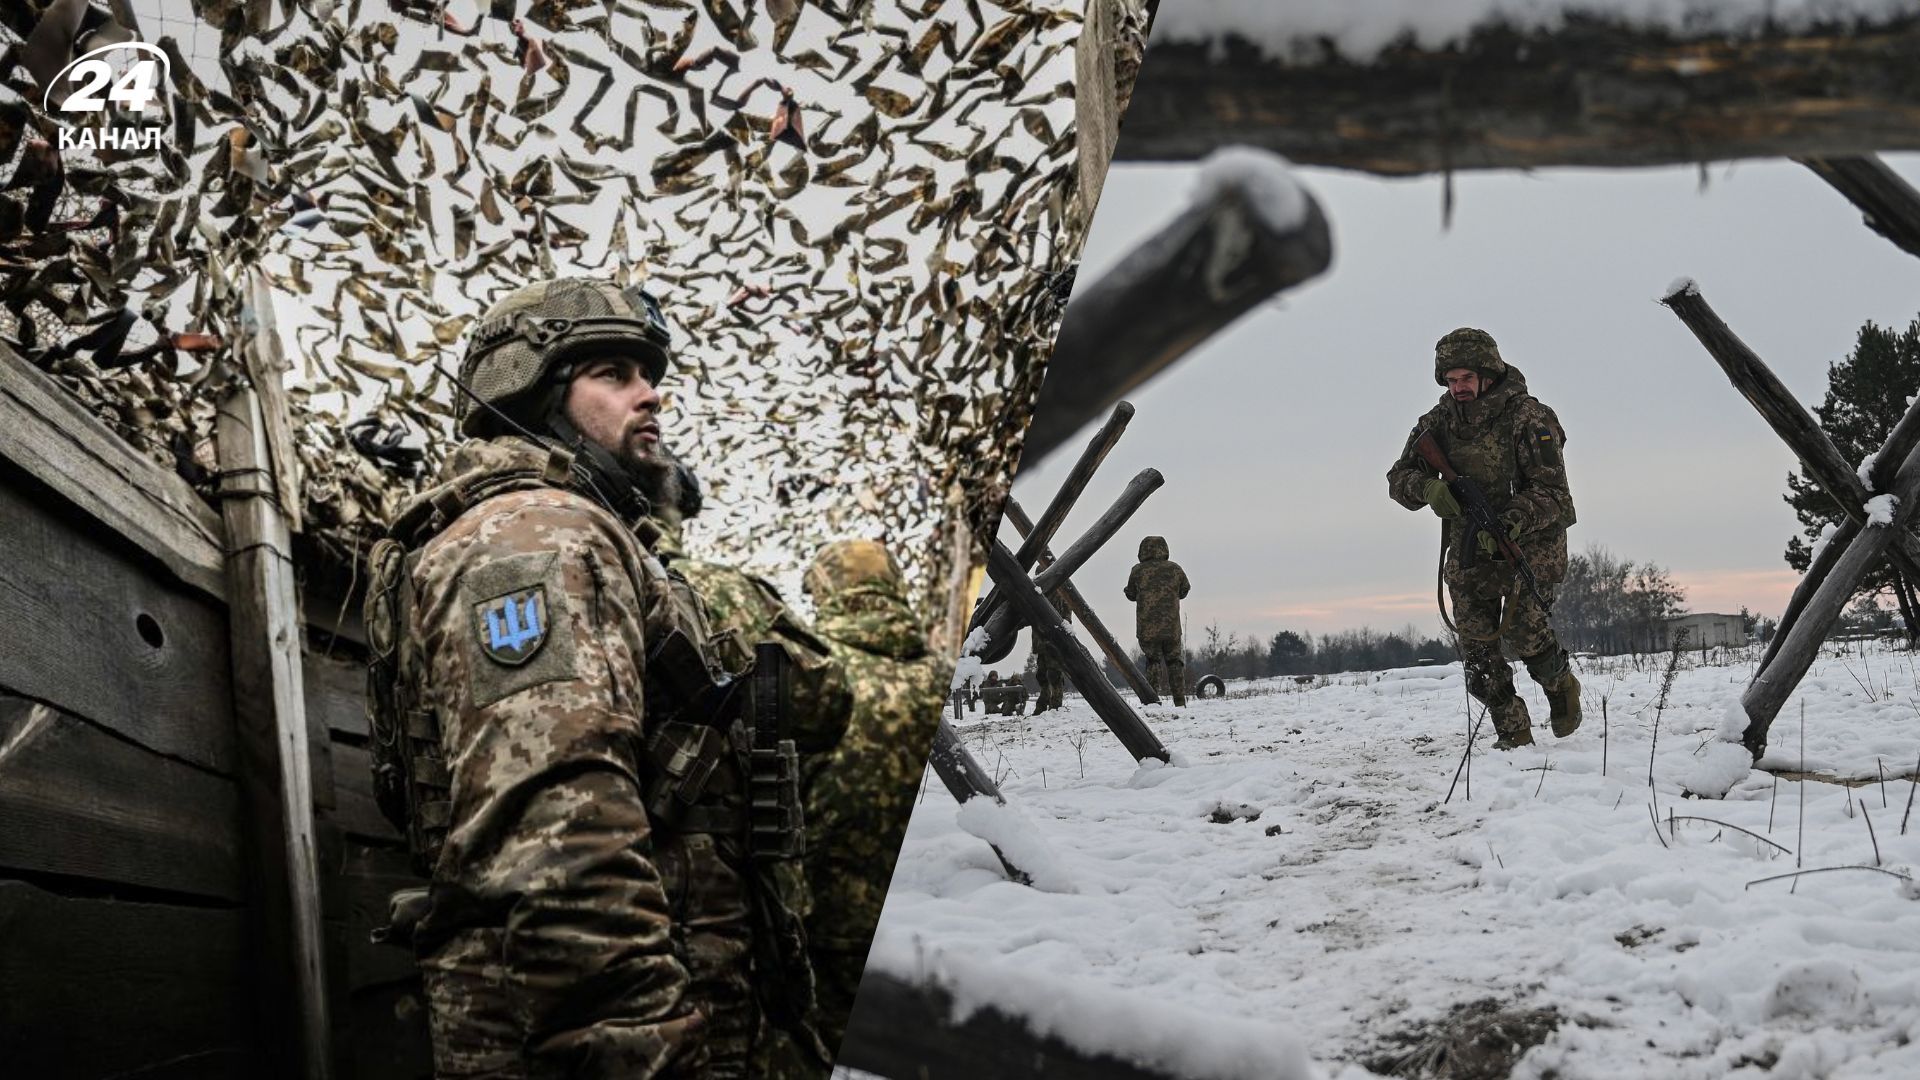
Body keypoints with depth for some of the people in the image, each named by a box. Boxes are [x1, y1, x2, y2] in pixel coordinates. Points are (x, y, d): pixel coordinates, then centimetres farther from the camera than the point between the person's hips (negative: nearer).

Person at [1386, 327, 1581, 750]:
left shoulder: (1529, 418, -15)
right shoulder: (1440, 421, 0)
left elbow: (1553, 493, -19)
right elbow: (1399, 478, -1)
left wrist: (1509, 522, -35)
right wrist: (1428, 488, -25)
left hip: (1530, 539, -5)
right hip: (1468, 546, 5)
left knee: (1521, 626, -20)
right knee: (1476, 643, -3)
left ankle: (1561, 684, 12)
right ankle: (1512, 732, 10)